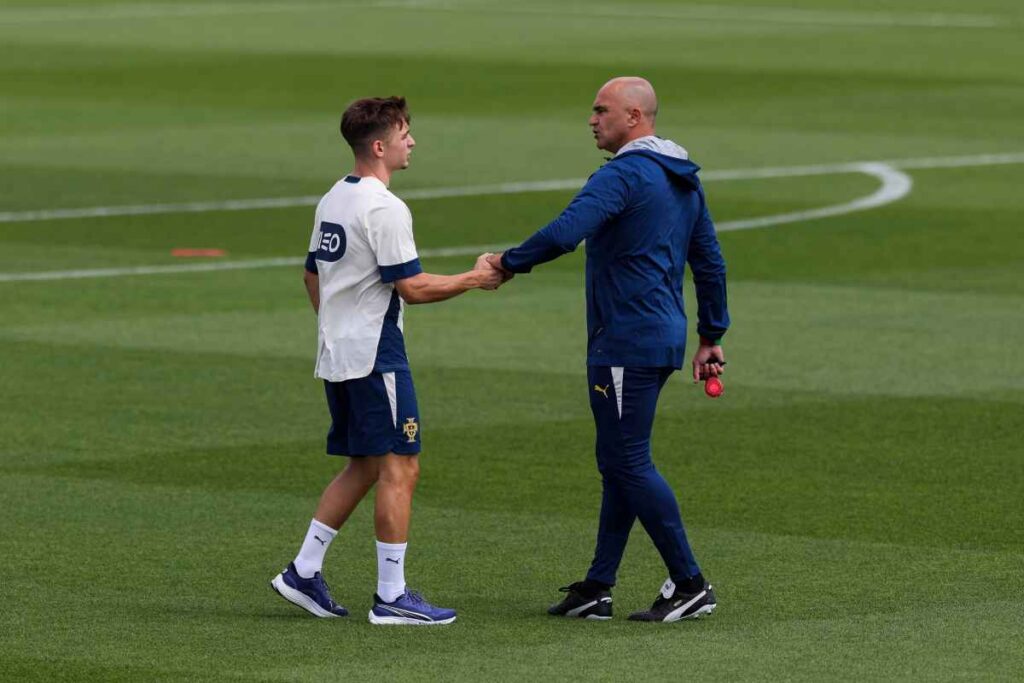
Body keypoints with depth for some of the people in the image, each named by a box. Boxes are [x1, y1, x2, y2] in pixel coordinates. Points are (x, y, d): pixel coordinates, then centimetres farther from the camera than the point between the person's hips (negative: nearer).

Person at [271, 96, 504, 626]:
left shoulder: (332, 201, 13)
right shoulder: (384, 209, -16)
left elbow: (313, 275, 21)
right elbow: (412, 288, -18)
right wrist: (474, 279, -7)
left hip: (336, 356, 10)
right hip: (375, 357, -10)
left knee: (364, 467, 16)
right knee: (400, 468, -5)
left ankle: (303, 572, 14)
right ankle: (391, 596, -4)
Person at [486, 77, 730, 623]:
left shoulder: (622, 176, -16)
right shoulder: (684, 181, 15)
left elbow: (563, 234, -28)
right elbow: (711, 261, 20)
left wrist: (508, 263, -13)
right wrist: (711, 338, 24)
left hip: (626, 344, -10)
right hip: (662, 338, 10)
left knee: (629, 463, -6)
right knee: (618, 464, 12)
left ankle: (689, 585, -4)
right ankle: (596, 589, 15)